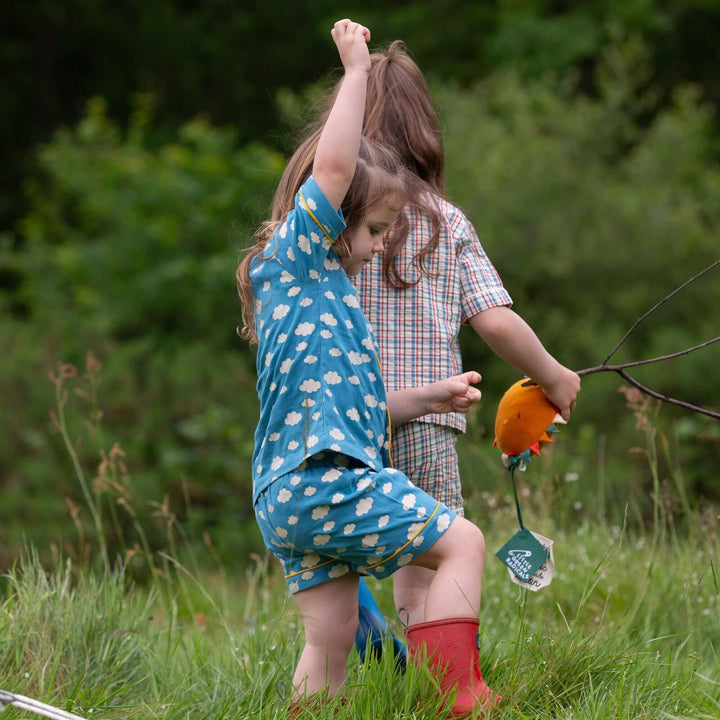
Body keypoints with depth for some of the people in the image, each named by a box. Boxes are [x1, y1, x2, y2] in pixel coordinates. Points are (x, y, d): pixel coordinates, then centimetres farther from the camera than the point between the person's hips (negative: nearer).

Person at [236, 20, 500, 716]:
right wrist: (355, 70, -14)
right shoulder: (295, 259, -2)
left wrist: (431, 396, 26)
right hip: (327, 481, -10)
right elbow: (331, 169, -19)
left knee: (331, 633, 10)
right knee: (462, 541, -4)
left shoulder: (324, 289, 26)